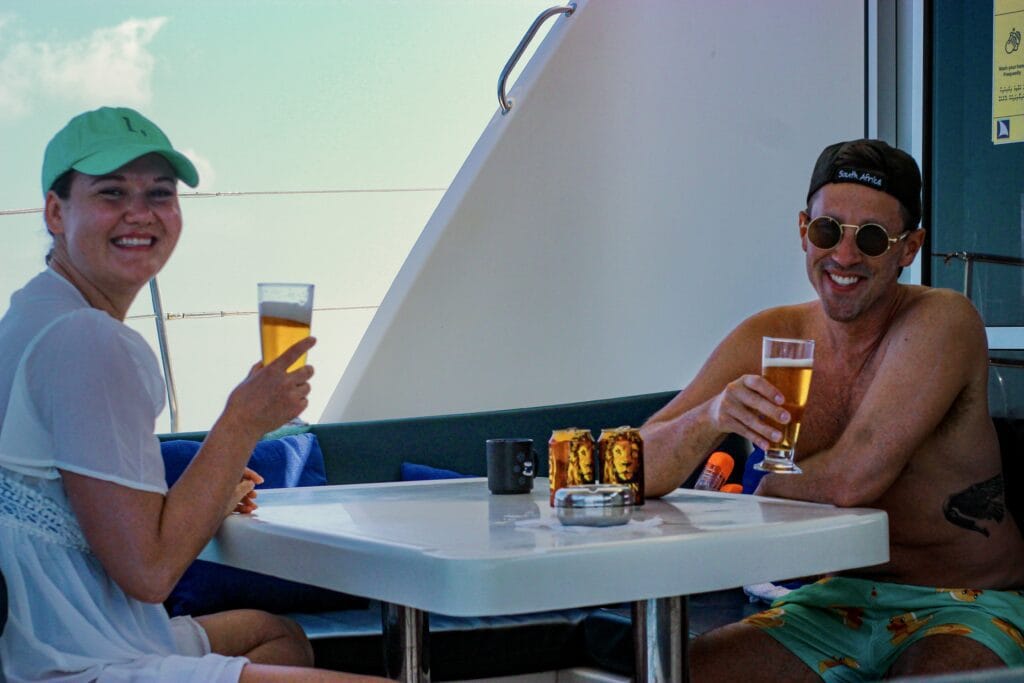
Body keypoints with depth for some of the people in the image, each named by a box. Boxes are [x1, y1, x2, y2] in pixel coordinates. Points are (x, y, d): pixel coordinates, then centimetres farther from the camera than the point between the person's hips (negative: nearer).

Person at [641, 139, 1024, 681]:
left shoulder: (941, 322, -15)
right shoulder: (768, 339, 1)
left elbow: (853, 477, -24)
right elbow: (639, 472, -5)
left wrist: (765, 492, -4)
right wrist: (710, 417, -25)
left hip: (967, 607, -5)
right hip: (843, 599, 5)